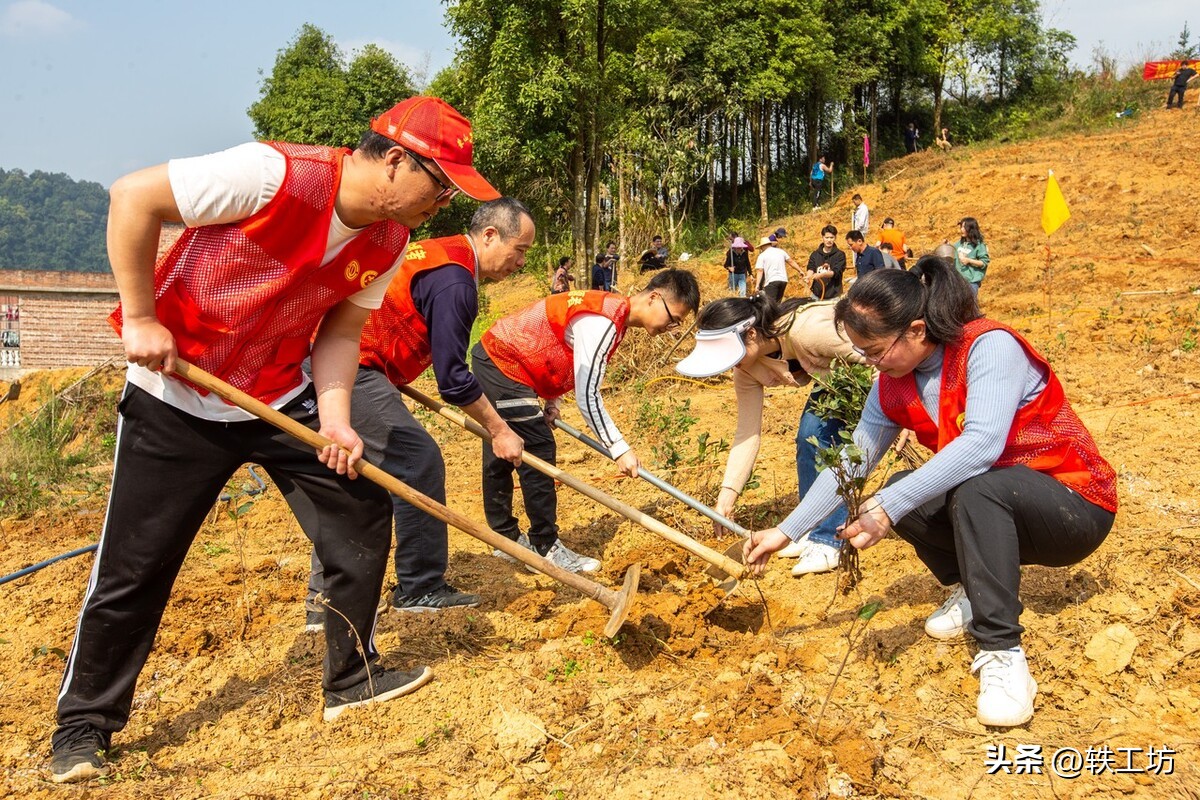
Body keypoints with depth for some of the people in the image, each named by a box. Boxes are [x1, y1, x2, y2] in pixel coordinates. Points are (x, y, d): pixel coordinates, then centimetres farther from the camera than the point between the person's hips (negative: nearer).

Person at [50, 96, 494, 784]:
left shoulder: (388, 242, -6)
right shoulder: (277, 175, -28)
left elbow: (340, 329, 1)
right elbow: (134, 196, -23)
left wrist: (335, 418, -13)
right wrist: (141, 318, -21)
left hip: (283, 399, 6)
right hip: (176, 398, -6)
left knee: (362, 509, 0)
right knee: (133, 568, 1)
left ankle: (352, 678, 19)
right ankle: (83, 724, 23)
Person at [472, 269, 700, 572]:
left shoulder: (613, 309, 6)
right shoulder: (602, 322, -25)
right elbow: (587, 395, -27)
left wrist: (550, 402, 10)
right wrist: (619, 449, -24)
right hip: (504, 366, -10)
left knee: (501, 456, 16)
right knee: (538, 451, -7)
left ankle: (506, 538, 27)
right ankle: (545, 546, 2)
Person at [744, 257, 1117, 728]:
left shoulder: (990, 346, -25)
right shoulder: (893, 386, -3)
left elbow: (982, 443, -39)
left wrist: (889, 508, -42)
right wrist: (785, 532, -6)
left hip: (1076, 505, -7)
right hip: (987, 505, 7)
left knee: (977, 487, -34)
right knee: (901, 493, -14)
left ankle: (1002, 655, -28)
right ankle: (973, 591, 9)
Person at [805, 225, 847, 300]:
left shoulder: (840, 255, 1)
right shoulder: (815, 254, 10)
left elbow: (836, 272, -11)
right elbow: (810, 269, -2)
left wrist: (820, 275, -29)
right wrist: (809, 277, -27)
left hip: (833, 297, -3)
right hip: (816, 295, 3)